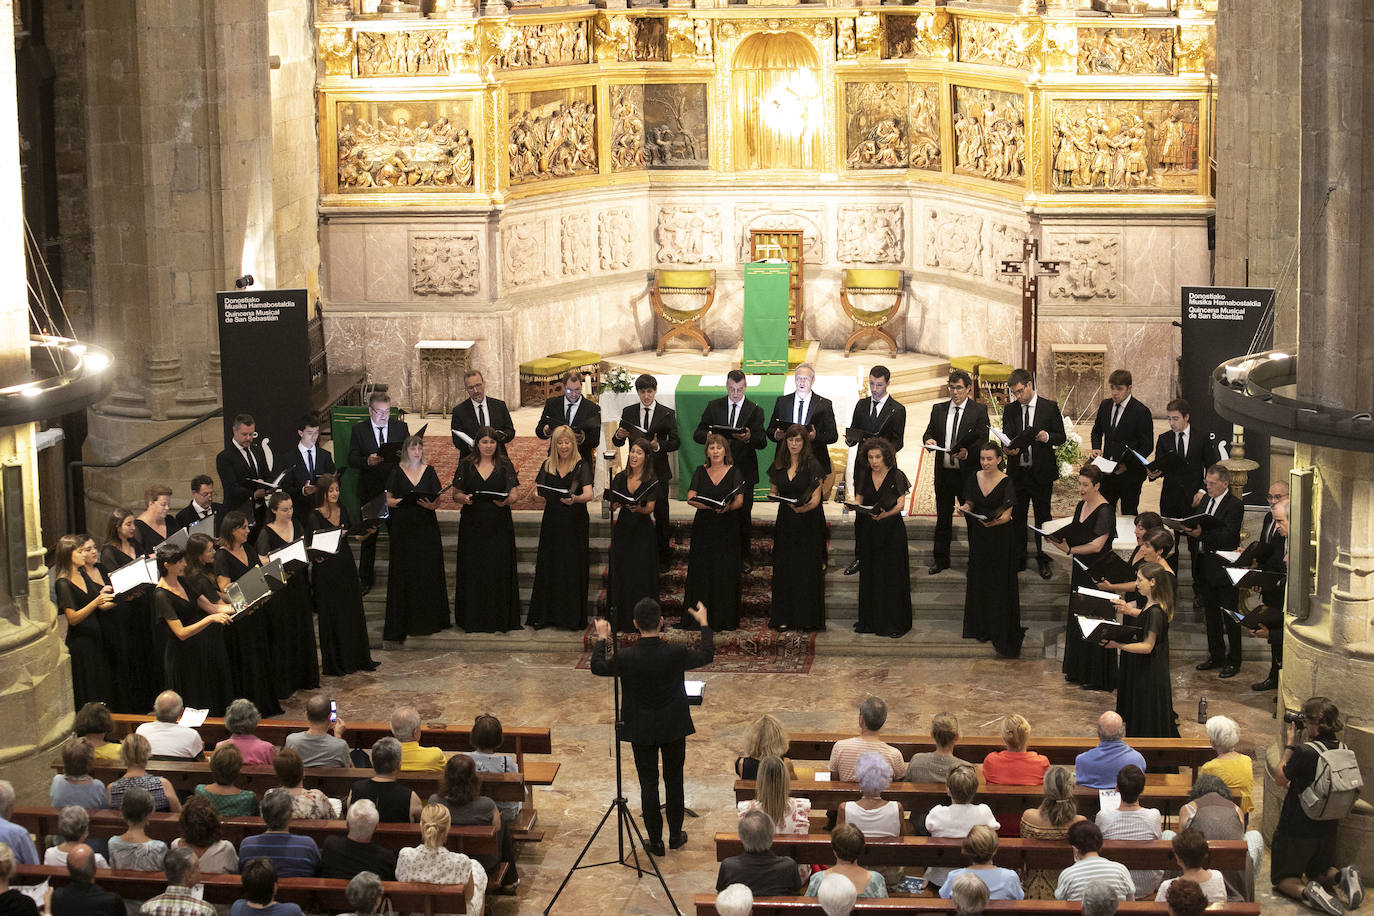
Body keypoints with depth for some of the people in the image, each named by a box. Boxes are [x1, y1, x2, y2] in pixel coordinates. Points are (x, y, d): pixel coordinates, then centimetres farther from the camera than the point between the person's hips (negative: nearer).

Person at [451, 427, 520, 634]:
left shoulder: (505, 466, 6)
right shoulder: (466, 465, 7)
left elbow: (513, 495, 2)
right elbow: (456, 495, 7)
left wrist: (505, 501, -20)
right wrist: (464, 498, -15)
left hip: (499, 525, 0)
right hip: (473, 525, 0)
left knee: (498, 569, -2)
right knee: (473, 570, -1)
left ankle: (500, 618, 4)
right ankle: (473, 619, 5)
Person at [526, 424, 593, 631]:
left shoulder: (582, 466, -5)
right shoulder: (547, 466, 8)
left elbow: (588, 494, -18)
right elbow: (538, 490, 10)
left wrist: (574, 499, -39)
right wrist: (537, 494, -13)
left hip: (575, 523, -3)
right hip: (552, 523, 3)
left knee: (573, 569, -2)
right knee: (548, 568, 3)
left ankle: (573, 618, 6)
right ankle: (545, 616, 11)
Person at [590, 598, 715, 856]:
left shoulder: (626, 657, -20)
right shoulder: (676, 654, -19)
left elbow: (598, 668, -1)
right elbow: (706, 656, 1)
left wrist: (601, 638, 12)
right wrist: (704, 624, 12)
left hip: (642, 731, -1)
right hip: (674, 728, 1)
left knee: (648, 784, 10)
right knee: (674, 781, 17)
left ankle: (655, 842, 16)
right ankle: (675, 836, 28)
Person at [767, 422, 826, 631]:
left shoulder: (812, 466, -6)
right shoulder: (778, 466, 8)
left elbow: (816, 499, -11)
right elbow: (773, 491, 16)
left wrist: (803, 508, -31)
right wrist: (774, 496, -8)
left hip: (809, 522, -4)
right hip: (786, 521, 4)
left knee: (807, 569, -4)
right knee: (784, 568, 3)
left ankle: (808, 618, 1)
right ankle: (784, 617, 8)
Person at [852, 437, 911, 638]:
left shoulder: (896, 476, -6)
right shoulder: (864, 475, 6)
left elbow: (900, 505, -8)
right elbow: (859, 500, 10)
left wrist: (885, 514, -25)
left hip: (892, 530, -4)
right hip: (869, 531, 4)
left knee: (892, 575, -3)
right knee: (869, 574, 6)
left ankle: (896, 624, 2)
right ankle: (869, 621, 15)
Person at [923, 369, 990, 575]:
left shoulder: (979, 410, 0)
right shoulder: (938, 409, 12)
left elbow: (982, 440, -7)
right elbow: (929, 432, 12)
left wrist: (968, 452, -26)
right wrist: (929, 440, -12)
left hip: (968, 472, -4)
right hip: (943, 471, 4)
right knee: (943, 517, 10)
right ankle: (941, 559, 19)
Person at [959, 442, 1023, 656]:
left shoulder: (1006, 482, -13)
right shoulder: (973, 478, 1)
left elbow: (1007, 514, -18)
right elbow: (969, 504, 8)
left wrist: (996, 521, -38)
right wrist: (964, 508, -15)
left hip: (1000, 537, -5)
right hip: (979, 536, 5)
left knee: (1000, 583, -3)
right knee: (979, 581, 11)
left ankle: (1001, 633, 3)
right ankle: (982, 628, 24)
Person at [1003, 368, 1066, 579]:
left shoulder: (1050, 407, -2)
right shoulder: (1010, 410, 6)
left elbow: (1061, 437, 0)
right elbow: (1006, 437, 5)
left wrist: (1047, 437, -21)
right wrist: (1009, 449, -17)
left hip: (1041, 472, -2)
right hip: (1017, 472, 3)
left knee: (1043, 518, 7)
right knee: (1017, 518, 7)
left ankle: (1043, 559, 18)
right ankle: (1018, 559, 17)